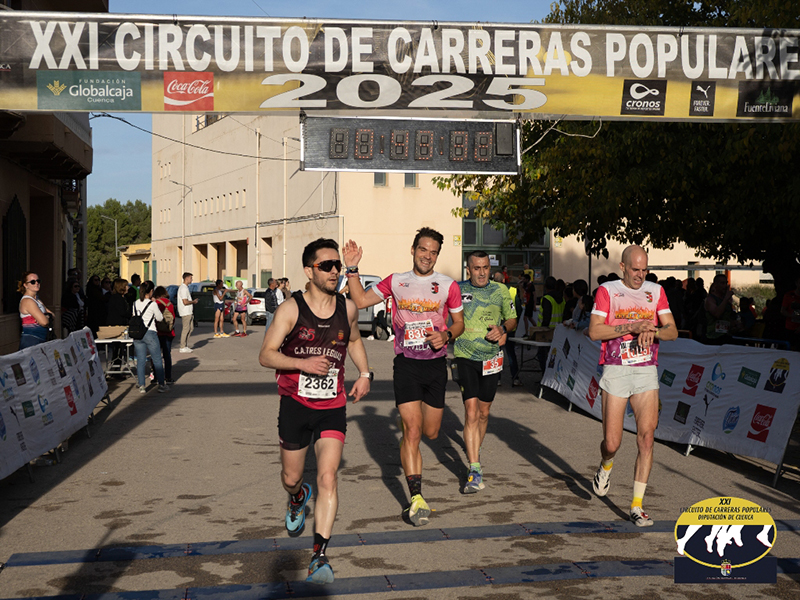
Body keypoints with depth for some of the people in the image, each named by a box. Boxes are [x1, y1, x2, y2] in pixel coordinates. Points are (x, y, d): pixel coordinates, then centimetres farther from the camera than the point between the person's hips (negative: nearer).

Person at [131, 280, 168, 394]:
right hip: (150, 333, -5)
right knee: (157, 360, 7)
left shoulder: (135, 304, 6)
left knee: (140, 361, 7)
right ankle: (161, 384, 12)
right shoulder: (152, 304, -9)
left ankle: (141, 386, 6)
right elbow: (160, 318, 1)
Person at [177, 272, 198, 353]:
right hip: (185, 313, -10)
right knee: (185, 329, -6)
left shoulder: (185, 287, 17)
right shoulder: (183, 288, -16)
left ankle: (186, 345, 17)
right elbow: (185, 302, -22)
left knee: (191, 328, 13)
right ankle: (183, 347, -1)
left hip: (189, 312, 10)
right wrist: (194, 301, -8)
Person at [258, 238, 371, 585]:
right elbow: (265, 355, -11)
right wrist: (302, 363, -26)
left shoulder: (347, 308, 2)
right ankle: (298, 498, 52)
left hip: (332, 406, 1)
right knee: (290, 477, 14)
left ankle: (320, 556, -12)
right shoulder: (291, 309, -9)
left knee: (327, 477, -14)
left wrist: (365, 374, 14)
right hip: (295, 404, -1)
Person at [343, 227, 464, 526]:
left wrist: (446, 336, -9)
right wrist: (352, 269, -3)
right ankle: (416, 498, -9)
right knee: (412, 431, -11)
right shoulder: (396, 282, 5)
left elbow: (459, 322, 12)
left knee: (431, 432, 10)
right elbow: (360, 300, 7)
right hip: (406, 363, -2)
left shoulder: (448, 286, 4)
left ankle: (406, 421, 47)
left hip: (436, 364, 2)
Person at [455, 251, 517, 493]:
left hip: (492, 358, 2)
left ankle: (475, 453, 40)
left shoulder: (500, 290, 3)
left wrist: (503, 329, -7)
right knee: (471, 413, -12)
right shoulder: (457, 290, -1)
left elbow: (512, 319, 13)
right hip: (465, 357, -2)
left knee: (483, 413, 13)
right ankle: (475, 471, -14)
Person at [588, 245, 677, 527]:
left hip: (647, 371, 2)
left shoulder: (656, 291, 11)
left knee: (646, 437, -9)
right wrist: (632, 326, -18)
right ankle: (606, 465, 36)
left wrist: (653, 330, -14)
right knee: (612, 442, -2)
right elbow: (594, 331, -9)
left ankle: (637, 506, -2)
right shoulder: (607, 291, 1)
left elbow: (672, 331, 8)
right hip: (615, 371, -2)